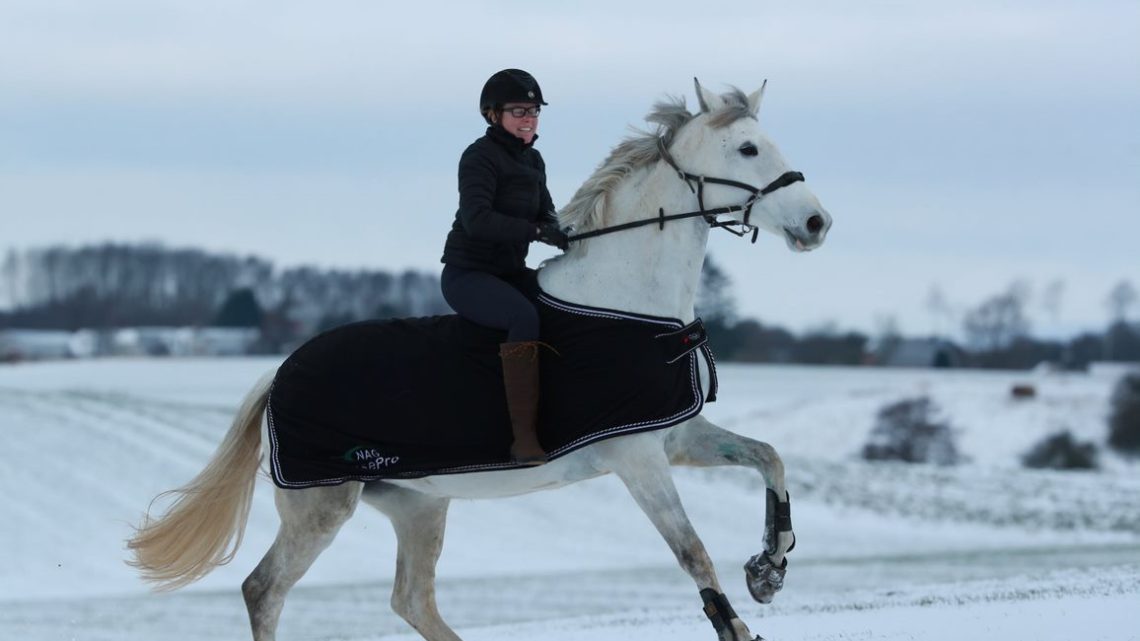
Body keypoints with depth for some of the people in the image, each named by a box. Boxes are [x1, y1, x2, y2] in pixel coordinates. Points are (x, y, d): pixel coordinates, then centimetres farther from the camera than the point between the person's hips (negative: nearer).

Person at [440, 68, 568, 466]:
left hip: (510, 272, 9)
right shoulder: (480, 157, -12)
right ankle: (524, 439, -39)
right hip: (468, 275, -9)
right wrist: (536, 231, -34)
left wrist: (561, 233, -9)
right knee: (524, 316, -34)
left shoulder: (532, 160, 14)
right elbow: (477, 219, -26)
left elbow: (545, 214, 15)